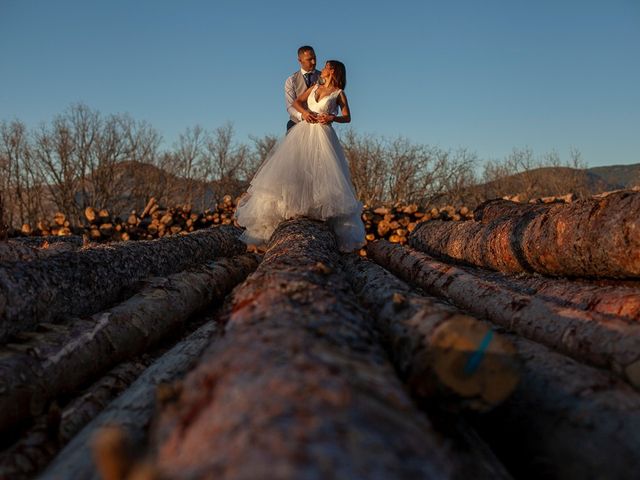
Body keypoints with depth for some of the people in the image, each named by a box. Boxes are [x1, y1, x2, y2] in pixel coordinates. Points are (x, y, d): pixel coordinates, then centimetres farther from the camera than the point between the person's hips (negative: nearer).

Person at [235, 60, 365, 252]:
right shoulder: (315, 86, 17)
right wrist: (304, 112, -6)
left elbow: (347, 118, 4)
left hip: (322, 136, -4)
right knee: (293, 170, -6)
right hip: (302, 131, 5)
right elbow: (296, 102, 14)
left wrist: (333, 117, -15)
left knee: (322, 175, -11)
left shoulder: (339, 93, 5)